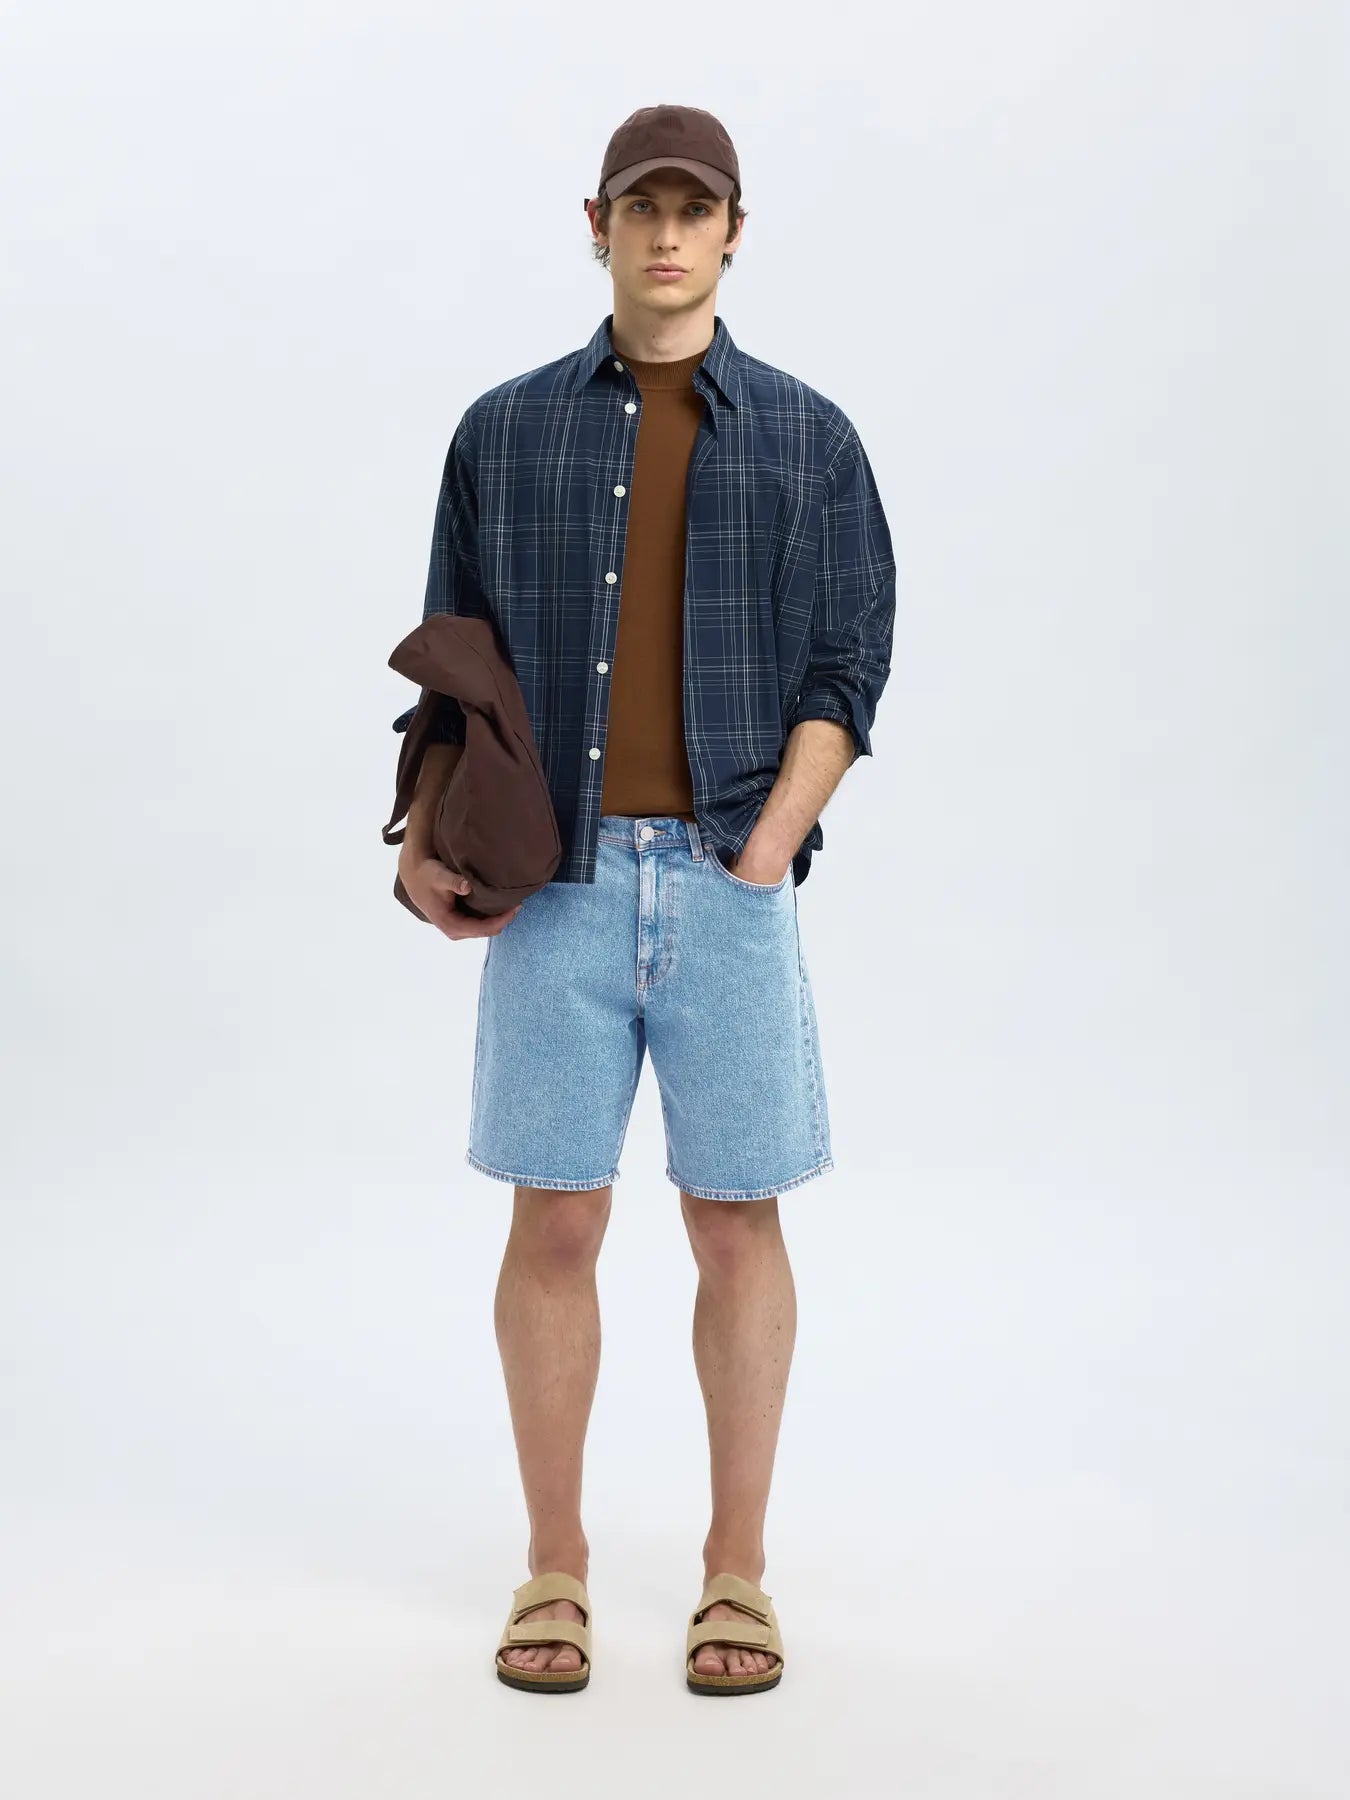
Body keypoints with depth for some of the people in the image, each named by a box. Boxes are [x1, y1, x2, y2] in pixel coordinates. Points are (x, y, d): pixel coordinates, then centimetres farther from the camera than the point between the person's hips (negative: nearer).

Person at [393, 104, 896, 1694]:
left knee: (737, 1221, 4)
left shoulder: (809, 440, 8)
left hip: (728, 877, 0)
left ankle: (736, 1568, 18)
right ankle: (554, 1564, 18)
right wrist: (425, 839, -1)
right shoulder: (505, 431, 11)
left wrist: (761, 859, -8)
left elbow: (845, 674, 3)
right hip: (556, 883, 1)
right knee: (555, 1220, 3)